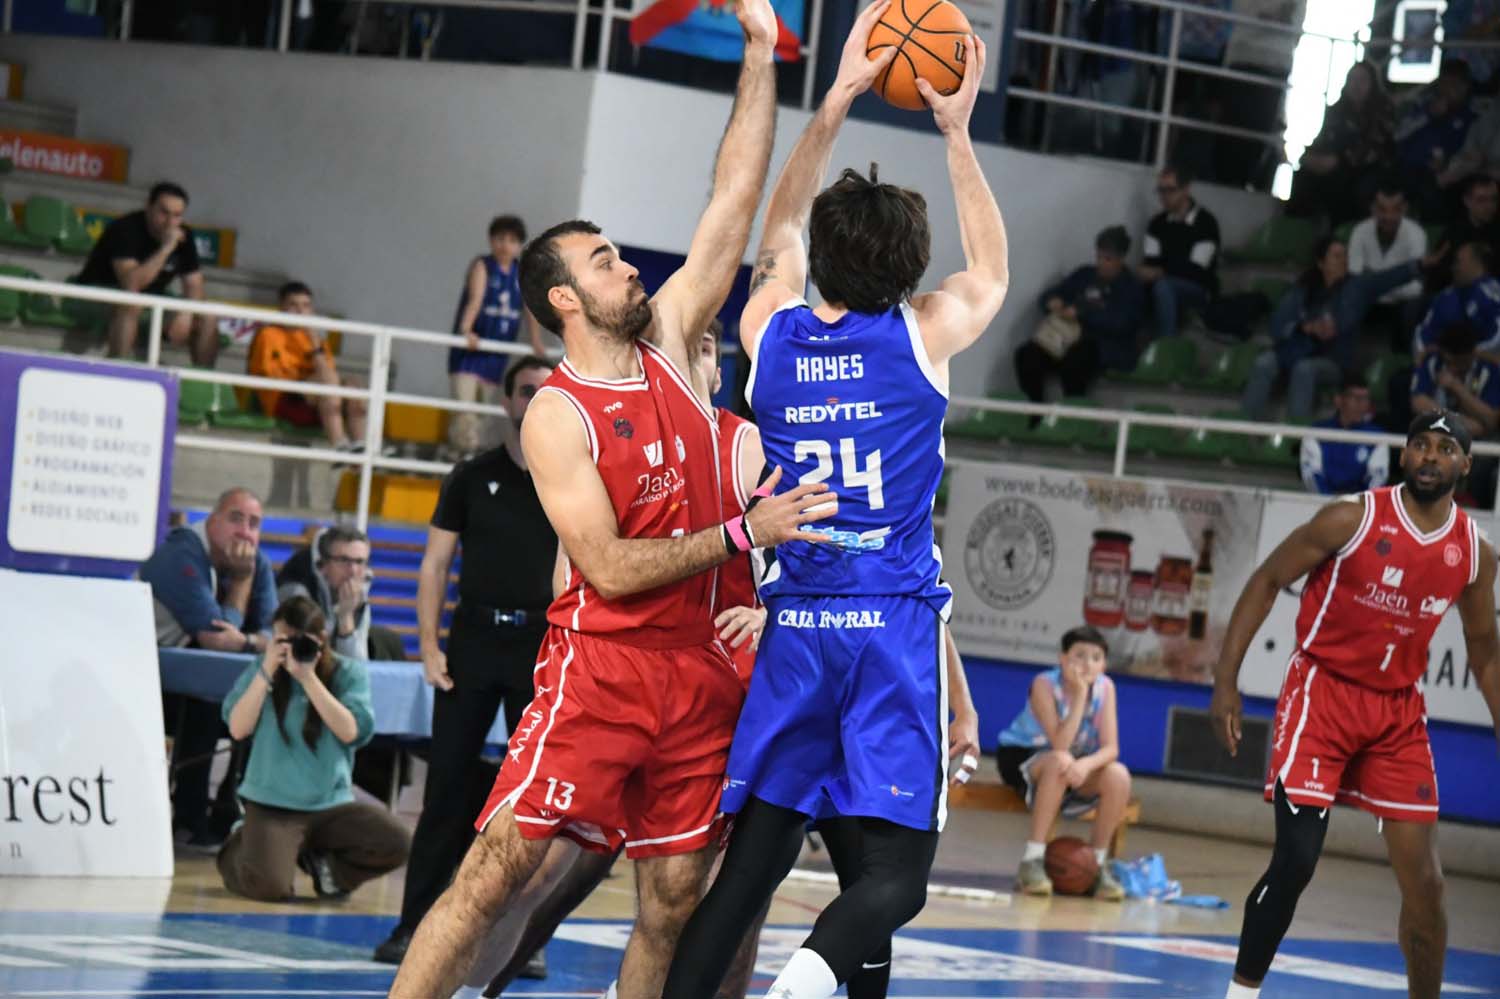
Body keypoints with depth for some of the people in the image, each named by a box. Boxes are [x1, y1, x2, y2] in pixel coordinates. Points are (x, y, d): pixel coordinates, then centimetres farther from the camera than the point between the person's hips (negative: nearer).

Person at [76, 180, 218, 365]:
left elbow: (194, 285, 0)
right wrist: (166, 248, -38)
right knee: (130, 304, -40)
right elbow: (131, 283, -36)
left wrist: (185, 314, -20)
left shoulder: (183, 236, -3)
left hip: (149, 302, 7)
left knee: (206, 319, -7)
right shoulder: (125, 230, -23)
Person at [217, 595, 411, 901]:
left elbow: (350, 732, -13)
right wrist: (267, 672, -13)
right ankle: (238, 850, 15)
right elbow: (238, 728, -7)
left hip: (332, 802, 1)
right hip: (271, 803, -1)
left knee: (397, 843, -21)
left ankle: (324, 863, 9)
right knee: (268, 886, -25)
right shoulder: (262, 670, 4)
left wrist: (308, 677, -17)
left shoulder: (348, 673, 1)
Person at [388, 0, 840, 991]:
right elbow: (610, 567, -16)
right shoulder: (556, 416, -8)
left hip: (698, 674, 6)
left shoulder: (669, 337, 9)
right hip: (598, 667, -6)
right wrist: (743, 533, -19)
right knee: (494, 871, -12)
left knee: (673, 905, 6)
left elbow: (736, 197, 8)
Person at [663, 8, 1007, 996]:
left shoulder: (772, 331, 6)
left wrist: (837, 100, 29)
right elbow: (992, 270, 23)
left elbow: (780, 230, 27)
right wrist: (957, 131, 27)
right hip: (895, 621, -3)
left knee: (754, 857, 7)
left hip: (794, 625, 3)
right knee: (896, 868, -7)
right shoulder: (925, 333, -1)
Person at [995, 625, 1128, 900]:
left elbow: (1110, 748, -18)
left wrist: (1086, 764, -41)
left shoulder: (1105, 688, -12)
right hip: (1022, 756, -4)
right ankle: (1032, 860, -33)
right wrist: (1080, 694, -36)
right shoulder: (1045, 685, -23)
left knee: (1118, 776, -26)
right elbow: (1060, 746, -32)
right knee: (1061, 762, -38)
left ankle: (1098, 863, -12)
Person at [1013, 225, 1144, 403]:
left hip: (1107, 347, -5)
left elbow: (1121, 324, -12)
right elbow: (1051, 294, 23)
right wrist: (1053, 301, -3)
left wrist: (1081, 314, -19)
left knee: (1073, 360, -40)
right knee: (1027, 354, -24)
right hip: (1070, 336, 5)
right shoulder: (1084, 275, 22)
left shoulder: (1131, 288, 5)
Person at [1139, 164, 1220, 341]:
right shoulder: (1158, 222, 5)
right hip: (1169, 288, 5)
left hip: (1199, 291, -5)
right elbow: (1151, 262, -3)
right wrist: (1146, 273, -28)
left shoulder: (1206, 222, -14)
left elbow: (1196, 271, -19)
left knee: (1163, 286, -36)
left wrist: (1160, 273, -31)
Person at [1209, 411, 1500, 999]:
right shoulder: (1353, 519, -12)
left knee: (1424, 881, 1)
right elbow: (1267, 582, -4)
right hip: (1323, 691, -4)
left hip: (1398, 710, 4)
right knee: (1296, 859, -14)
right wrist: (1226, 679, -10)